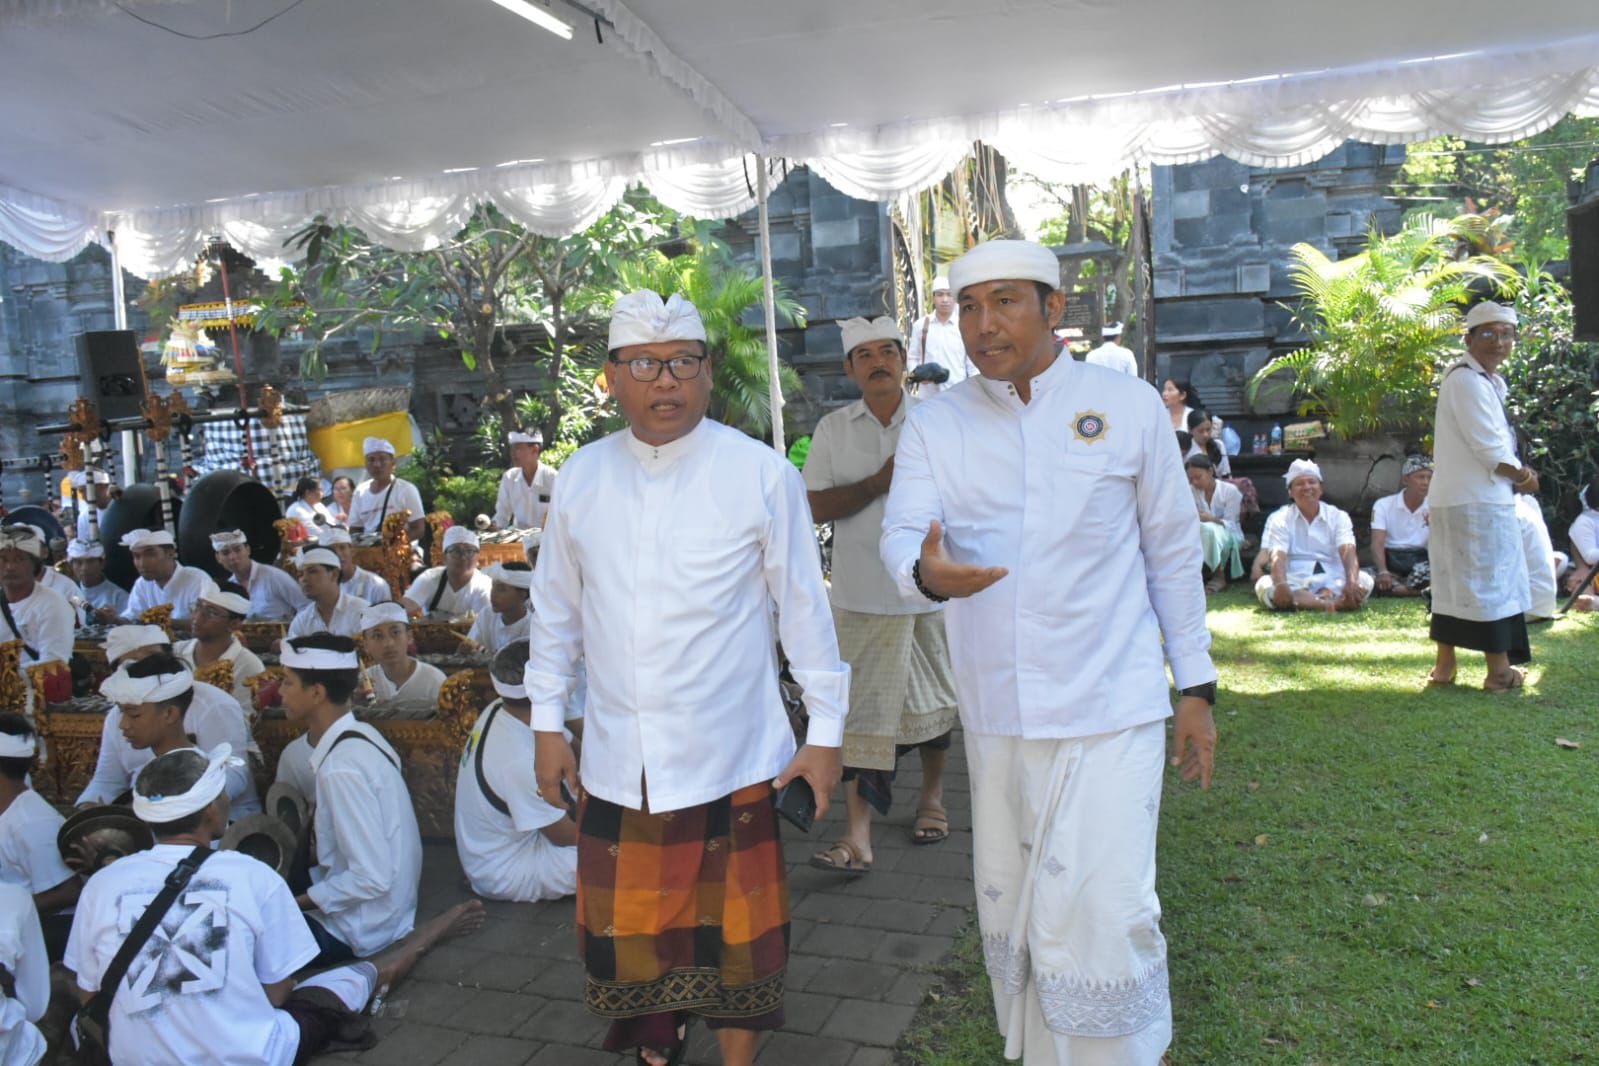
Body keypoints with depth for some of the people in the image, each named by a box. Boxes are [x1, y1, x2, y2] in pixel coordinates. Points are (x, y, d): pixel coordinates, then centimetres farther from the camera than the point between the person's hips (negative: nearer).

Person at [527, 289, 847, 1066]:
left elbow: (804, 608, -3)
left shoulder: (762, 475, -8)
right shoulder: (579, 479, 2)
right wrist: (546, 724, 12)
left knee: (736, 931, 11)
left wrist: (825, 731, 0)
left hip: (732, 759, -3)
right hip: (617, 762, 3)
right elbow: (555, 611, 11)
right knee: (628, 931, 15)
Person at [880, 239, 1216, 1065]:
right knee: (1010, 913, 17)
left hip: (1109, 713, -3)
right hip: (995, 714, 3)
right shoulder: (934, 426, 1)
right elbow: (901, 533, -13)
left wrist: (1196, 687, 4)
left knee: (1103, 921, -9)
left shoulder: (1128, 407, -3)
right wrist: (928, 571, -37)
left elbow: (1174, 554, 3)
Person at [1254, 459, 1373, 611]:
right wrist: (1281, 586, -34)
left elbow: (1348, 552, -8)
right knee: (1264, 585, -34)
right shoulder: (1279, 518, 5)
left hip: (1333, 582, 2)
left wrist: (1352, 582, -31)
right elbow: (1277, 557, -12)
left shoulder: (1338, 516, 9)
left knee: (1365, 580, -26)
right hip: (1295, 583, -2)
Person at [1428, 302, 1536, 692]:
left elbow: (1496, 443, 16)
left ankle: (1445, 664, 21)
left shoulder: (1489, 380, 18)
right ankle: (1500, 671, 6)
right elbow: (1489, 448, -18)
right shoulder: (1466, 380, -14)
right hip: (1476, 501, -10)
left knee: (1456, 582, 13)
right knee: (1491, 582, -2)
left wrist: (1516, 473, 0)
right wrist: (1523, 476, -4)